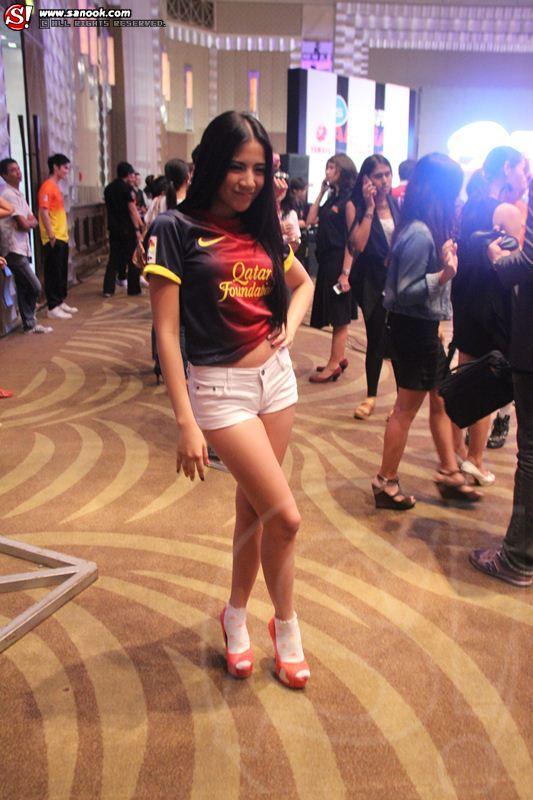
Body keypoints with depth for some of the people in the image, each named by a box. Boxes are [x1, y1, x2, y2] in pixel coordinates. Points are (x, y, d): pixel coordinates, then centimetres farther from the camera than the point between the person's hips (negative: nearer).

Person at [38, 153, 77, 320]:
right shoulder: (47, 187, -12)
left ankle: (61, 302, 23)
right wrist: (51, 235, -21)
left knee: (62, 272, 14)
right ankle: (53, 308, -1)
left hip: (62, 237, 9)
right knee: (53, 273, -5)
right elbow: (44, 212, -18)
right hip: (54, 239, -9)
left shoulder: (56, 186, 17)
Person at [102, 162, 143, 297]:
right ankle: (133, 288, 7)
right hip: (127, 228, -6)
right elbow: (132, 209, -14)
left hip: (113, 228, 6)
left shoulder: (108, 188, 11)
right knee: (133, 258, 4)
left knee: (114, 258, 9)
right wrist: (137, 228, -13)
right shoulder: (127, 188, -10)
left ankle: (108, 289, 4)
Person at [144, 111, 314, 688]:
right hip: (220, 387, -6)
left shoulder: (260, 229, 7)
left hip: (276, 376, 6)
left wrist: (291, 326, 3)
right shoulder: (176, 229, -10)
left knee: (254, 510, 14)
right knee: (285, 517, -7)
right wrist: (186, 424, -18)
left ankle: (237, 617, 35)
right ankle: (286, 628, 20)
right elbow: (165, 331, -14)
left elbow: (304, 282, 24)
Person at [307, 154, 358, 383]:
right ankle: (339, 358, 23)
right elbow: (311, 220, 10)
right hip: (327, 261, 9)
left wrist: (346, 272, -21)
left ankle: (334, 365, 1)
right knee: (336, 317, 14)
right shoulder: (332, 198, 15)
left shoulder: (349, 200, -11)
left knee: (340, 318, -3)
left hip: (340, 262, -9)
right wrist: (321, 192, 10)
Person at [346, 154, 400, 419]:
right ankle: (371, 396, 21)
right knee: (376, 339, 3)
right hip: (371, 282, -2)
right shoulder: (356, 206, -3)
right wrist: (369, 207, -14)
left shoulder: (398, 204, 6)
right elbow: (358, 244, -16)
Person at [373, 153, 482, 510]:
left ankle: (450, 473, 32)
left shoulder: (428, 228, 6)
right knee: (407, 409, 3)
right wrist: (443, 275, -32)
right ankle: (387, 484, 18)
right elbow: (405, 290, -23)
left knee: (441, 399, 18)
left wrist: (446, 259, 18)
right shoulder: (420, 234, -22)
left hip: (425, 326, 10)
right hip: (414, 328, -10)